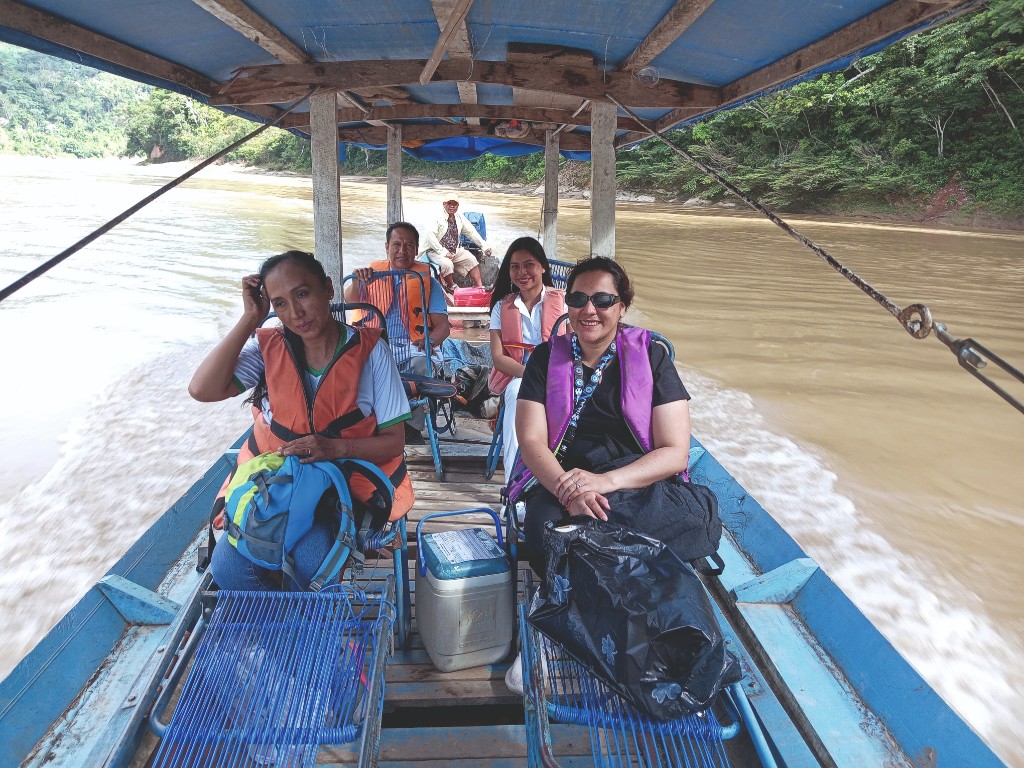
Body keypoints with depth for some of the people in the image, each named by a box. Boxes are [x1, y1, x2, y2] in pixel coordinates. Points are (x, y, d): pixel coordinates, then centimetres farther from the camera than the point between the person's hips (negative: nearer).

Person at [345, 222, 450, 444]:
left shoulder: (427, 280, 13)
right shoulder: (374, 273, 18)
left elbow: (443, 325, 3)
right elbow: (351, 300, 0)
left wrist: (431, 340, -20)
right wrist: (356, 281, -23)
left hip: (415, 345, -1)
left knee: (420, 361, -35)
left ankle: (413, 428, -19)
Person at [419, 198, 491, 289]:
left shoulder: (460, 218, 9)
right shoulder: (437, 217, -11)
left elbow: (472, 232, 11)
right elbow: (429, 235, -21)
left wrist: (484, 247, 1)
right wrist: (443, 251, -25)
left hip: (454, 251, 6)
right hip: (436, 251, -6)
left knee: (471, 259, -11)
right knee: (447, 264, -33)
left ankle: (480, 287, -9)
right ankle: (451, 288, -10)